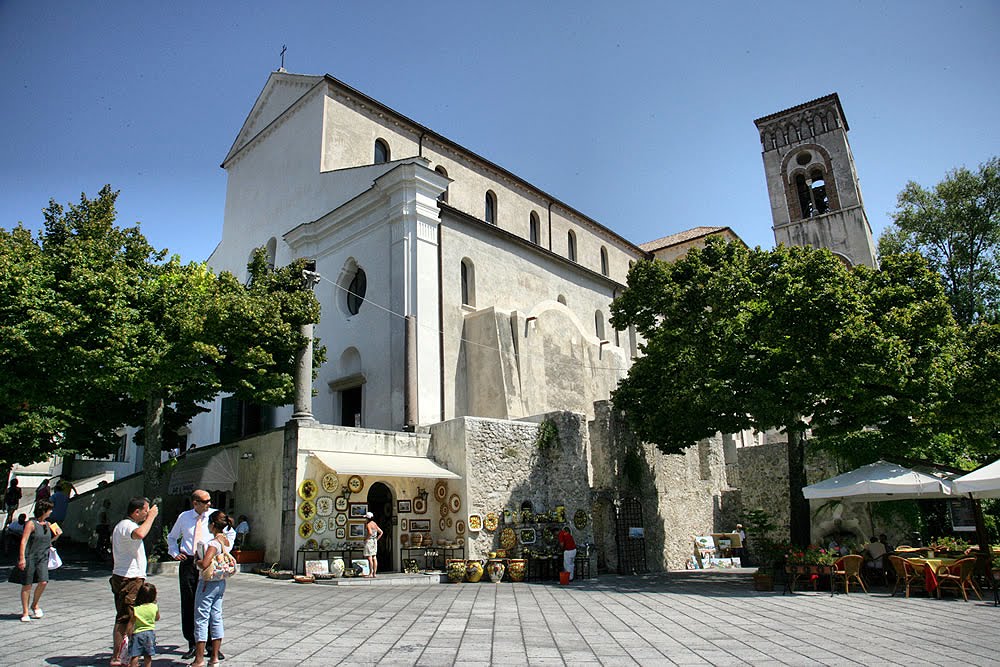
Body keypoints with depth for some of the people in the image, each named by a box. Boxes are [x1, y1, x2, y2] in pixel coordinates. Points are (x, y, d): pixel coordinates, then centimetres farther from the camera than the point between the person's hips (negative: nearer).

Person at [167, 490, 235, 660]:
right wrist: (175, 553, 8)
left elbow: (230, 534, 16)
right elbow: (171, 537, 24)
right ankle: (192, 644, 18)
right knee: (188, 604, 6)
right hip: (188, 563, 2)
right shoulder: (183, 517, 6)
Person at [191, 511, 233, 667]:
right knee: (216, 618, 12)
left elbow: (205, 564, -28)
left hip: (208, 583, -8)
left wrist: (196, 561, -9)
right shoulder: (227, 541, 5)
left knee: (201, 619, 2)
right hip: (221, 583, 8)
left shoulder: (213, 543, -20)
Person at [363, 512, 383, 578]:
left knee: (369, 558, -6)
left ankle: (370, 573, -5)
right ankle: (374, 573, 9)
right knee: (374, 558, 8)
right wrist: (376, 539, 12)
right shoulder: (375, 524, 11)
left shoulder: (368, 524, -13)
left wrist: (366, 538, -15)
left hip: (369, 541, -8)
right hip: (374, 542, 8)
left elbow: (370, 533, -29)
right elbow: (381, 532, 14)